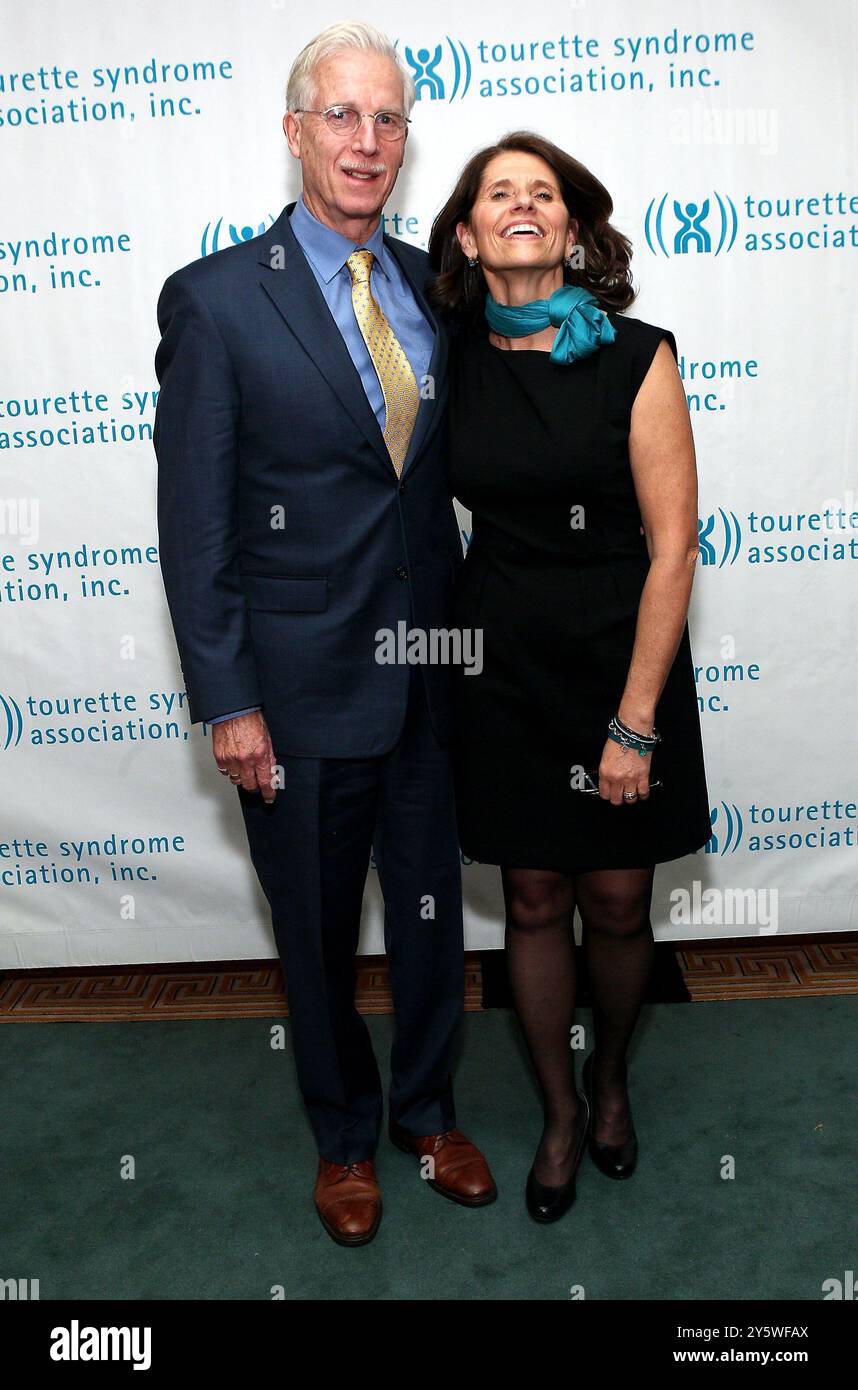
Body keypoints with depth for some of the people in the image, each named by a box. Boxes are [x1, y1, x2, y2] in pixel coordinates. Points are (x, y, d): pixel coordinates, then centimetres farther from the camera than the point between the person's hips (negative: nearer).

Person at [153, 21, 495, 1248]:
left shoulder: (432, 286, 5)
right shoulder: (214, 300, -9)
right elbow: (194, 522, -10)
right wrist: (226, 701, -12)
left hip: (431, 677, 4)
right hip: (299, 688, -4)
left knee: (432, 912, 18)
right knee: (318, 937, 15)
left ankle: (427, 1111, 44)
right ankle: (343, 1136, 41)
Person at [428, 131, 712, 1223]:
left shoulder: (636, 357, -8)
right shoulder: (452, 358, 1)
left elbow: (672, 546, -11)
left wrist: (635, 720, -14)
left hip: (623, 654, -2)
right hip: (503, 660, 2)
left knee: (618, 904, 9)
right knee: (535, 902, 11)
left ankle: (610, 1080, 39)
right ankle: (559, 1113, 33)